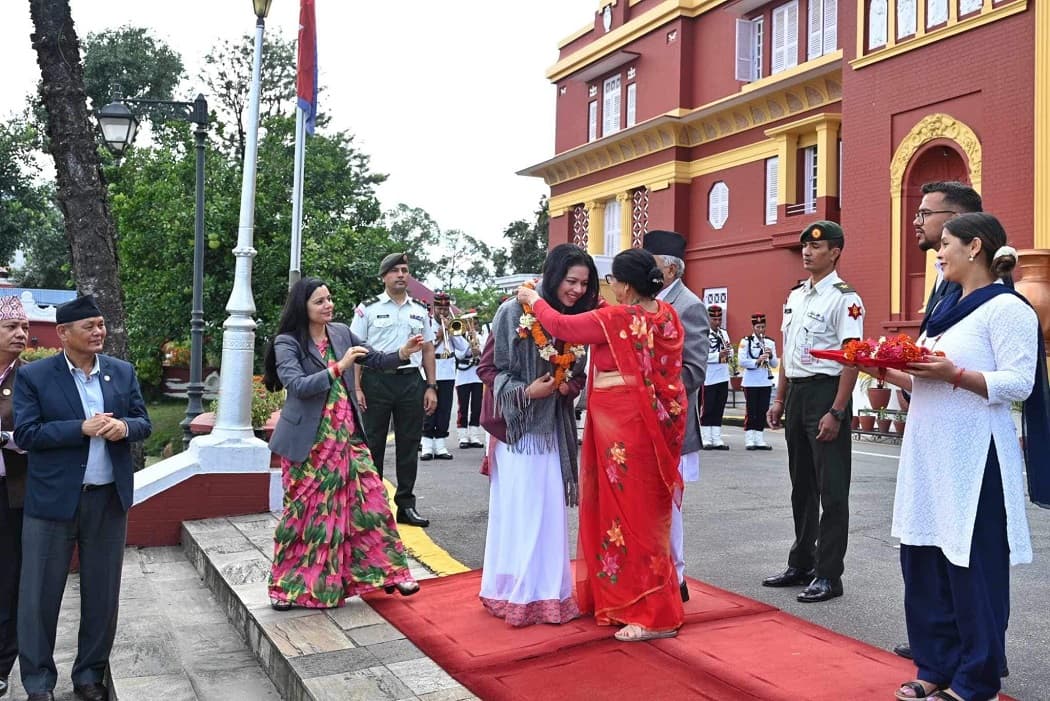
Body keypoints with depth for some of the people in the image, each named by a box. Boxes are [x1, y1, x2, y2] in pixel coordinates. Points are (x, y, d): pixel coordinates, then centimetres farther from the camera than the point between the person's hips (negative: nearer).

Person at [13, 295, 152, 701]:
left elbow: (144, 424, 7)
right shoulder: (33, 376, -5)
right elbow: (25, 434, -11)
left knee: (102, 593, 12)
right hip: (52, 500, -3)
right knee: (40, 594, 7)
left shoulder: (123, 372, 5)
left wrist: (124, 427, -16)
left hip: (109, 498, 3)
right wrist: (82, 429, -20)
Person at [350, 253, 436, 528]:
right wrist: (356, 388, -11)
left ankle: (406, 505, 19)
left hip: (411, 381, 3)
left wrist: (431, 387, 6)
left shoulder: (420, 310, 12)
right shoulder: (368, 308, 1)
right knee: (372, 445, 4)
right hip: (376, 381, -3)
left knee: (409, 445, 8)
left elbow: (428, 350, 13)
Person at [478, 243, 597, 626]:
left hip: (553, 428, 5)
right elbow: (489, 369, -7)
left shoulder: (575, 318, 5)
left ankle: (547, 590, 23)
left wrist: (569, 386, -6)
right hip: (518, 425, -5)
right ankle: (515, 592, 15)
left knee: (551, 509, 10)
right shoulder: (515, 312, -11)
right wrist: (525, 391, -20)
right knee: (518, 510, 1)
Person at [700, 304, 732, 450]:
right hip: (708, 378, -7)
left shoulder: (724, 333, 15)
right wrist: (718, 356, -26)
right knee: (707, 409, -1)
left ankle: (717, 439, 14)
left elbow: (730, 355, 18)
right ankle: (706, 439, 5)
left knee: (719, 410, 9)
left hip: (723, 377, 7)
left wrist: (729, 349, -5)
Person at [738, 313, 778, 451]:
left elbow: (775, 364, 7)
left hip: (766, 381, 4)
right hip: (751, 381, -4)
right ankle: (749, 440, 4)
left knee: (763, 411, 7)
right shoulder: (746, 341, -1)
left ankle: (760, 440, 13)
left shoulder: (770, 342, 11)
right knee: (751, 411, -1)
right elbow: (742, 362, -11)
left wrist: (771, 356, -12)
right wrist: (757, 361, -24)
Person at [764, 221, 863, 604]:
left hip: (826, 392, -8)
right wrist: (779, 399, 14)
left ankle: (828, 574, 10)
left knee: (831, 488, 0)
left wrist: (836, 412, -20)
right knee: (801, 483, 16)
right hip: (796, 392, 8)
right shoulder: (795, 296, 13)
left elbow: (852, 358, -16)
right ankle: (801, 564, 28)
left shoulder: (844, 299, -11)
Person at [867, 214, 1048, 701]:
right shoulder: (946, 308, 17)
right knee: (922, 563, 12)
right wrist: (891, 372, 4)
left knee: (971, 568, 1)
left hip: (973, 458, -8)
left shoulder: (1006, 308, -8)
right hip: (929, 454, 9)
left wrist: (953, 374, -26)